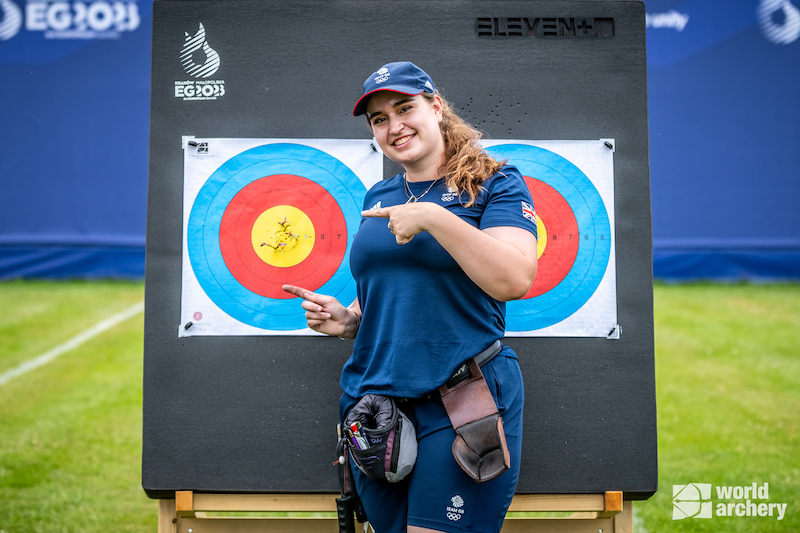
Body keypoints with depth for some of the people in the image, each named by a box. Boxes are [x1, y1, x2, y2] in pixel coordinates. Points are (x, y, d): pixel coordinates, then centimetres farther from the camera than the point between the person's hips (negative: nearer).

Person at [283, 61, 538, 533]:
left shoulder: (496, 183, -2)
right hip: (371, 400, 6)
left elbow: (514, 279, -18)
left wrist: (434, 217, -21)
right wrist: (346, 320, 3)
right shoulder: (378, 198, 15)